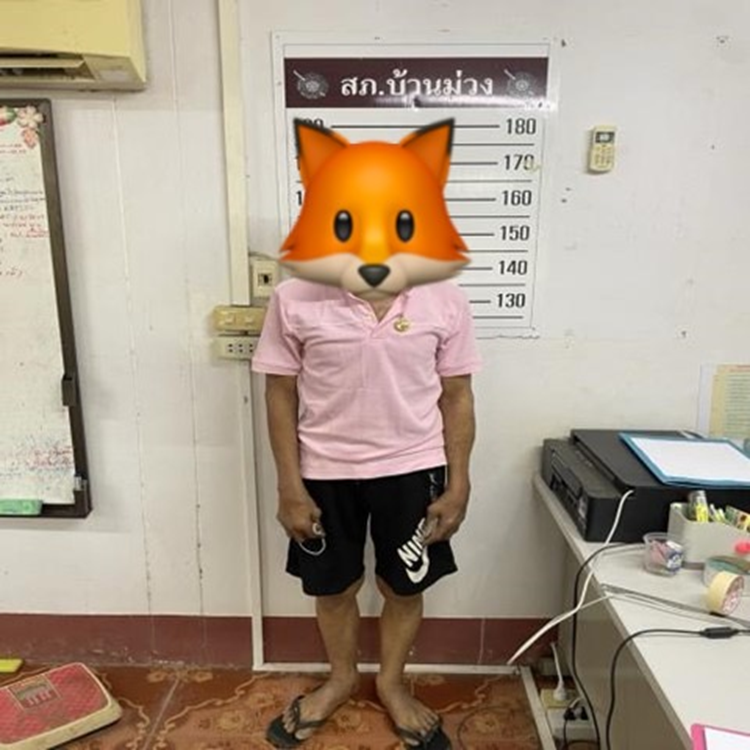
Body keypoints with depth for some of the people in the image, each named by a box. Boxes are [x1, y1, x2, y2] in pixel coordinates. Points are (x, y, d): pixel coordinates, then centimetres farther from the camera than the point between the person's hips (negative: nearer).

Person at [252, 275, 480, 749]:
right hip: (325, 473, 0)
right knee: (333, 588, 18)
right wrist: (290, 489, -6)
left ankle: (391, 683, 44)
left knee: (405, 587, 16)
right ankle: (342, 679, 46)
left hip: (413, 470, 1)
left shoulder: (444, 301, -7)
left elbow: (457, 397, -1)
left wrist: (458, 487, -3)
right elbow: (281, 395, -4)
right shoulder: (295, 300, -10)